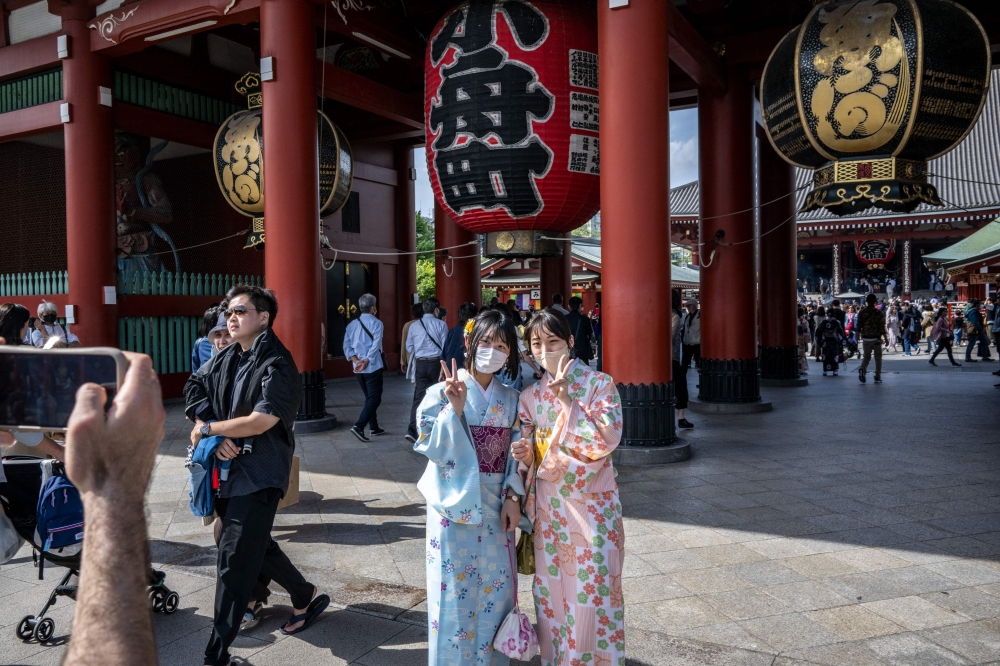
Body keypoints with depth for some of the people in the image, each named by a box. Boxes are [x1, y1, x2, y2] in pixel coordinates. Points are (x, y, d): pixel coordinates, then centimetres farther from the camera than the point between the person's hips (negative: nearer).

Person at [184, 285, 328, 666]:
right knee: (255, 546, 20)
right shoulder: (225, 359, 8)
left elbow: (261, 420, -22)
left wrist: (207, 429, -11)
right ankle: (306, 597, 41)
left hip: (258, 474, -8)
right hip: (228, 468, 8)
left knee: (234, 559, -4)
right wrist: (218, 438, -11)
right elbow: (194, 390, 4)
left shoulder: (277, 364, -14)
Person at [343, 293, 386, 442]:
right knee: (375, 398, -4)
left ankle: (375, 428, 24)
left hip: (358, 367, 7)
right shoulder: (376, 323, -7)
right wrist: (366, 362, -15)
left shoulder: (352, 324, 10)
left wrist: (356, 360, -5)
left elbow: (347, 346, 2)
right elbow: (375, 345, -16)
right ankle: (359, 426, -19)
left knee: (369, 397, 18)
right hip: (373, 367, -7)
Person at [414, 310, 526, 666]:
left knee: (496, 591, 12)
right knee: (455, 592, 4)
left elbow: (516, 454, 7)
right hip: (456, 506, -4)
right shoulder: (442, 393, -7)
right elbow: (435, 449, -14)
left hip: (496, 508, 4)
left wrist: (513, 497, -3)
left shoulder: (510, 400, 5)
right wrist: (455, 408, -24)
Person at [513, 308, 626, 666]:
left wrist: (568, 401, -24)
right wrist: (525, 454, -10)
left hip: (591, 503, -4)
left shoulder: (599, 384, -7)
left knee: (593, 591, 2)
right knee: (551, 590, 13)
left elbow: (607, 439, -19)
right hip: (547, 504, 4)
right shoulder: (530, 396, 5)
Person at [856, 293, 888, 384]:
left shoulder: (862, 312, -1)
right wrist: (886, 339, 2)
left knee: (866, 357, 13)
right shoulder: (879, 313, -7)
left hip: (865, 339, 2)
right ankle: (877, 377, 10)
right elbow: (882, 328, -7)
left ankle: (862, 370, -13)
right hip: (876, 339, -2)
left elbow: (859, 326, 2)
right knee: (878, 358, 9)